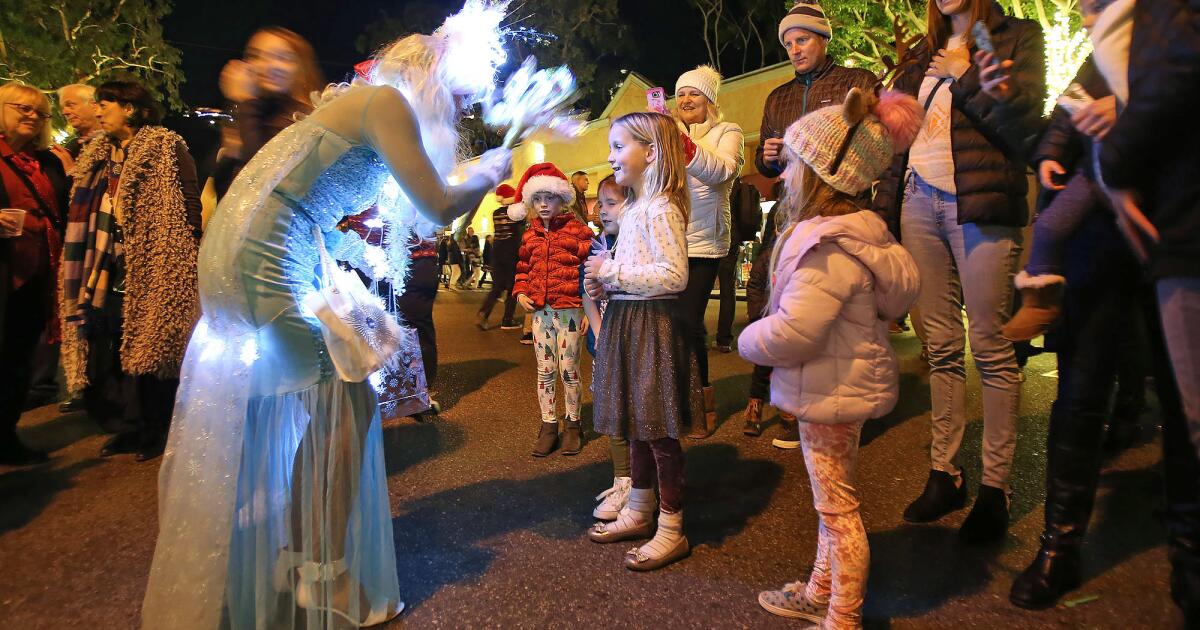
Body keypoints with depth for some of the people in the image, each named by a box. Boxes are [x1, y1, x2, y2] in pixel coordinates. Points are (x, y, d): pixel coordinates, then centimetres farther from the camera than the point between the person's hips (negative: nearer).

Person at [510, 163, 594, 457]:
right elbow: (523, 268, 22)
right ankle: (548, 425, 19)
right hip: (540, 311, 4)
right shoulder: (530, 235, 11)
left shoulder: (577, 229, -4)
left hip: (569, 309, -4)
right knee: (545, 371, 9)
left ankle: (573, 424, 19)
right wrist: (521, 292, 5)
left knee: (569, 370, 3)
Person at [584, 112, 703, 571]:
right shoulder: (634, 208, 13)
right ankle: (639, 513, 33)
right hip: (627, 321, 10)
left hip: (652, 325, -10)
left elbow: (674, 274, -25)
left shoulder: (660, 209, -16)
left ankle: (672, 531, 15)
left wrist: (613, 272, -18)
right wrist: (606, 283, 4)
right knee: (637, 426, 18)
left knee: (659, 431, 1)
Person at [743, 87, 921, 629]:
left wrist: (749, 340, -12)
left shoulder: (830, 248, -27)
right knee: (832, 502, 22)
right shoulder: (837, 230, 7)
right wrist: (765, 333, 6)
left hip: (832, 394, -10)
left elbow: (791, 332, -31)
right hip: (834, 385, 11)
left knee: (837, 508, 6)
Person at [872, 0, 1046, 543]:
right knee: (940, 346, 5)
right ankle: (944, 473, 13)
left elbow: (1026, 121, -3)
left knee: (990, 345, -4)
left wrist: (965, 77, -4)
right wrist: (886, 203, 11)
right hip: (920, 201, 4)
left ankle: (995, 487, 5)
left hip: (980, 203, -4)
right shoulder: (924, 55, 21)